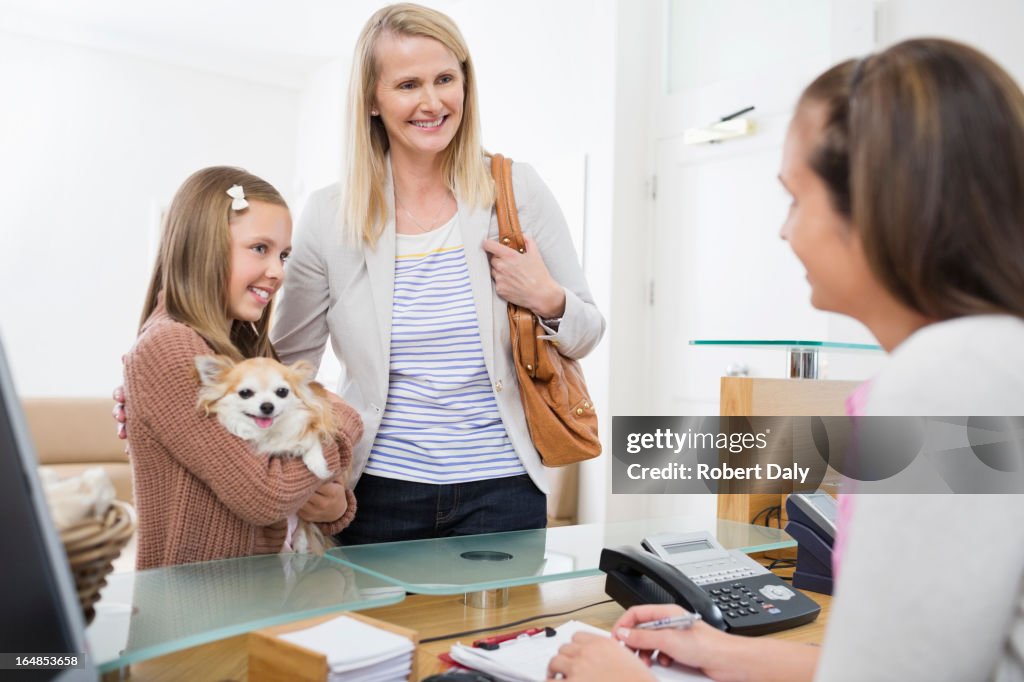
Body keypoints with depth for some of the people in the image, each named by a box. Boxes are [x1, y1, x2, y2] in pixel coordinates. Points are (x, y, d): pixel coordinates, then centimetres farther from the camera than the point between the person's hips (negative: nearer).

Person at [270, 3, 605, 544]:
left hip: (501, 490, 0)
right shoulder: (330, 216, -3)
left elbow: (587, 332, 5)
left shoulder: (517, 191, -3)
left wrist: (548, 302, -15)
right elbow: (288, 367, 7)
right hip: (379, 491, 1)